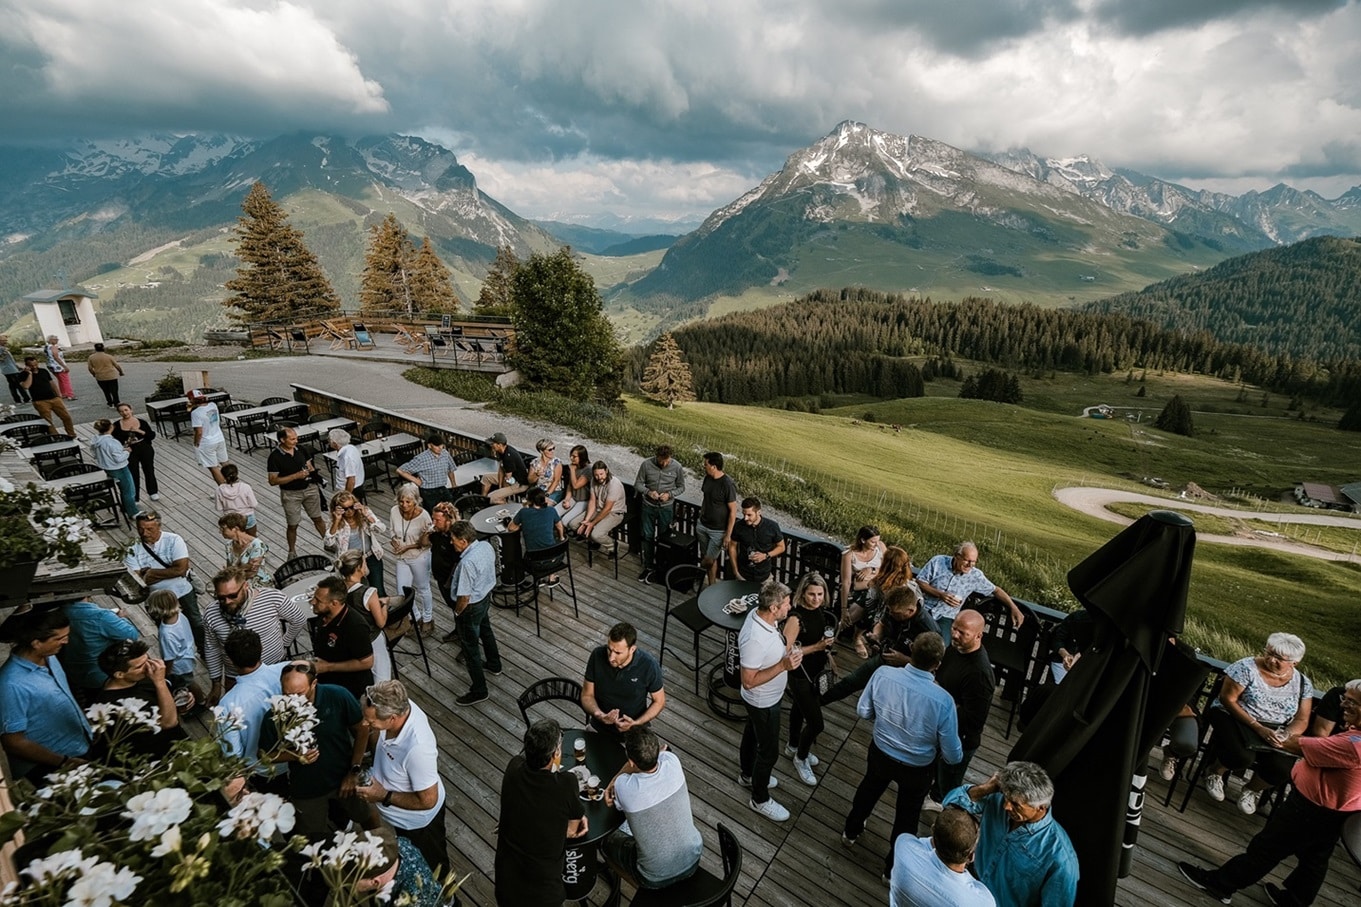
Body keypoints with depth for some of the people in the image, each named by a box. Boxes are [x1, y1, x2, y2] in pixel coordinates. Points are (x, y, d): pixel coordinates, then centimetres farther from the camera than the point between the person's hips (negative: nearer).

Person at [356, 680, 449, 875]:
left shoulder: (417, 748, -45)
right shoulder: (400, 706, -24)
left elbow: (428, 800, -30)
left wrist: (384, 796, -24)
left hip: (417, 820, -7)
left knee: (429, 868, 25)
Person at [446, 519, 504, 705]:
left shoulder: (468, 562, -36)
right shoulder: (487, 546, -11)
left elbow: (464, 597, -28)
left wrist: (457, 612, -10)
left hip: (471, 607, -9)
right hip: (486, 596, 9)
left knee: (470, 647, 8)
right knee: (485, 631, 31)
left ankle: (479, 691, 22)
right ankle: (494, 665, 53)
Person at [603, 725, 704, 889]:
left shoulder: (623, 788, -31)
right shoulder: (672, 762, -22)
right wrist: (614, 781, -5)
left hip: (657, 878, -4)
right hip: (694, 859, 4)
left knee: (609, 842, 20)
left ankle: (646, 891, 28)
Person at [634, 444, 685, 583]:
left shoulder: (677, 467, -14)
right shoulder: (646, 464, -14)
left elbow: (681, 487, -1)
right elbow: (638, 483, -4)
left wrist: (670, 494, -19)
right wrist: (648, 492, -22)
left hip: (666, 508, -1)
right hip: (648, 506, 1)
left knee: (663, 538, 10)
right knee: (647, 537, 9)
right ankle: (648, 566, 25)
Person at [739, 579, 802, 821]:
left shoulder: (759, 613, -13)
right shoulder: (754, 639, -41)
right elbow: (749, 681, -31)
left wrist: (786, 651, -8)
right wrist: (783, 666, -36)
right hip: (763, 702, -8)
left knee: (752, 733, 29)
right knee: (769, 751, 13)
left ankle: (748, 775, 54)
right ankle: (760, 799, 36)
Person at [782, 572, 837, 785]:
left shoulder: (820, 610, -7)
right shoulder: (796, 618, -30)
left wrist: (827, 650, 11)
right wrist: (817, 647, -30)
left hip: (816, 671, 7)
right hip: (800, 675, -7)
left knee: (800, 708, 27)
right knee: (816, 723, 0)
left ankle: (793, 747, 50)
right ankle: (801, 759, 27)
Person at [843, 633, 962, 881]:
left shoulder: (883, 674, -26)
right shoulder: (943, 701, -33)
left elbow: (863, 711, -9)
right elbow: (953, 755, -19)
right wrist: (955, 755, 5)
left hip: (880, 753, 2)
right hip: (917, 768, -2)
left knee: (868, 790, 33)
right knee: (907, 816, 26)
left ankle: (851, 831, 58)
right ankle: (893, 866, 50)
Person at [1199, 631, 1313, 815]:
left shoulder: (1302, 683, 4)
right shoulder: (1247, 667, -11)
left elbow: (1301, 720, 5)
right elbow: (1228, 699, -12)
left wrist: (1286, 735, -16)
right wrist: (1258, 728, -19)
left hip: (1274, 733, 4)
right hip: (1233, 718, -4)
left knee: (1282, 769, -22)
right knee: (1243, 756, -31)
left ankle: (1252, 789, 14)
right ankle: (1214, 772, 6)